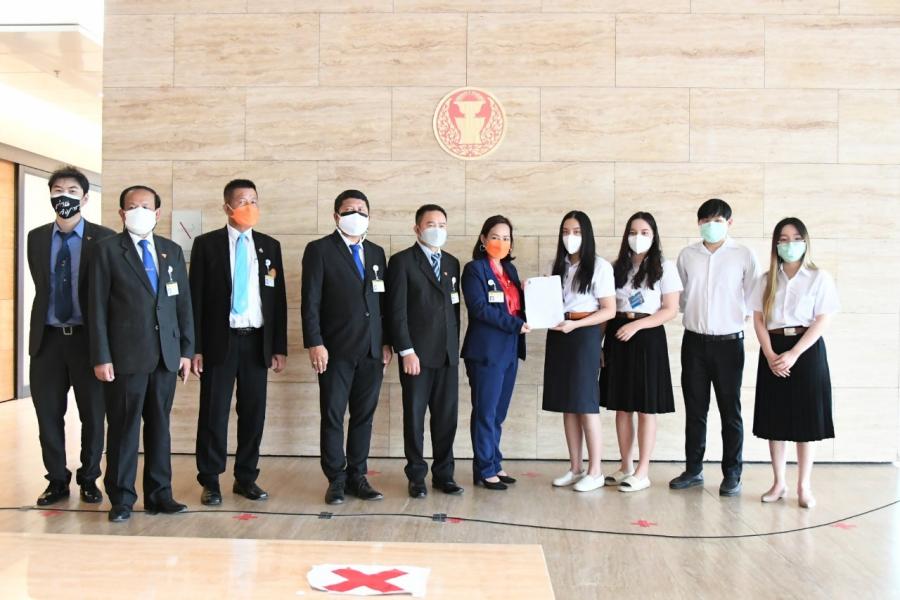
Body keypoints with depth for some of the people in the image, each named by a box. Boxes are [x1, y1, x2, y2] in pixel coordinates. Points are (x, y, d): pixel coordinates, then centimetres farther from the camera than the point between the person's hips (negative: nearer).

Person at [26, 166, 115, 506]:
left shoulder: (104, 239, -4)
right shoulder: (36, 238, 7)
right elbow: (41, 286, 15)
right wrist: (44, 325, 12)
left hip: (88, 338, -3)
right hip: (47, 338, 3)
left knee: (92, 414, 7)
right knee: (48, 414, 8)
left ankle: (88, 479, 23)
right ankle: (57, 480, 23)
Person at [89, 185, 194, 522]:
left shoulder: (172, 251, 12)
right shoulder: (108, 249, 0)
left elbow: (184, 303, 12)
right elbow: (98, 306, -3)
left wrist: (187, 350, 6)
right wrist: (101, 357, -9)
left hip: (166, 354, 4)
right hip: (126, 354, -4)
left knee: (159, 425, 9)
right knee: (124, 427, 2)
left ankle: (158, 494, 18)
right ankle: (121, 498, 14)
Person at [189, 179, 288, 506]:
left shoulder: (270, 246, 9)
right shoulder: (206, 244, 1)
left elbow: (278, 298, 9)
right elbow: (196, 297, -1)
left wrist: (279, 347, 4)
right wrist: (195, 347, -7)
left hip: (257, 341, 3)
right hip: (220, 341, -2)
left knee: (254, 413, 7)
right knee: (214, 413, 2)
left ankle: (246, 478, 19)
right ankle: (210, 481, 14)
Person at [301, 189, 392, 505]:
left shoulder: (376, 253, 15)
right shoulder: (319, 250, 0)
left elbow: (383, 301, 15)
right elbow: (310, 302, -6)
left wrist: (387, 342, 9)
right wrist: (315, 344, -13)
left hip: (372, 350, 5)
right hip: (336, 350, -4)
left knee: (364, 417, 8)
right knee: (333, 416, 2)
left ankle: (357, 477, 18)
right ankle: (336, 480, 12)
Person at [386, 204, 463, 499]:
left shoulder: (452, 262, 15)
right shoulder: (402, 261, -2)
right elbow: (397, 311, -8)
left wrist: (454, 344, 9)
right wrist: (406, 351, -13)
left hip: (448, 354, 5)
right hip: (417, 354, -5)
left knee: (447, 417, 7)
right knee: (415, 416, 4)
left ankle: (444, 474, 18)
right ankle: (417, 477, 15)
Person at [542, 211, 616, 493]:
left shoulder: (600, 266, -4)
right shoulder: (557, 265, 13)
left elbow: (609, 310, -8)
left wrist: (575, 324, -18)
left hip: (585, 335, -5)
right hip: (557, 336, 6)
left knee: (585, 402, -4)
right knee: (567, 403, 7)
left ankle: (595, 471, 5)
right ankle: (575, 468, 15)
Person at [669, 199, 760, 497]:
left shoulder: (744, 255, -1)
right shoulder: (687, 255, 6)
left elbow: (753, 298, 3)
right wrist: (694, 314, 3)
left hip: (728, 341, -2)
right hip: (694, 341, 3)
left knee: (730, 411, 3)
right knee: (694, 409, 9)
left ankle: (732, 475, 13)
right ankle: (693, 469, 19)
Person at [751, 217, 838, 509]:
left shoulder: (820, 278, -1)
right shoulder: (767, 279, 9)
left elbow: (822, 321, -8)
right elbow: (758, 320, 3)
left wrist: (794, 354, -16)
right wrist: (770, 355, -11)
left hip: (807, 351, -3)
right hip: (773, 353, 3)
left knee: (805, 419, 1)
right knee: (774, 419, 5)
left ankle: (804, 485, 11)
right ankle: (779, 482, 16)